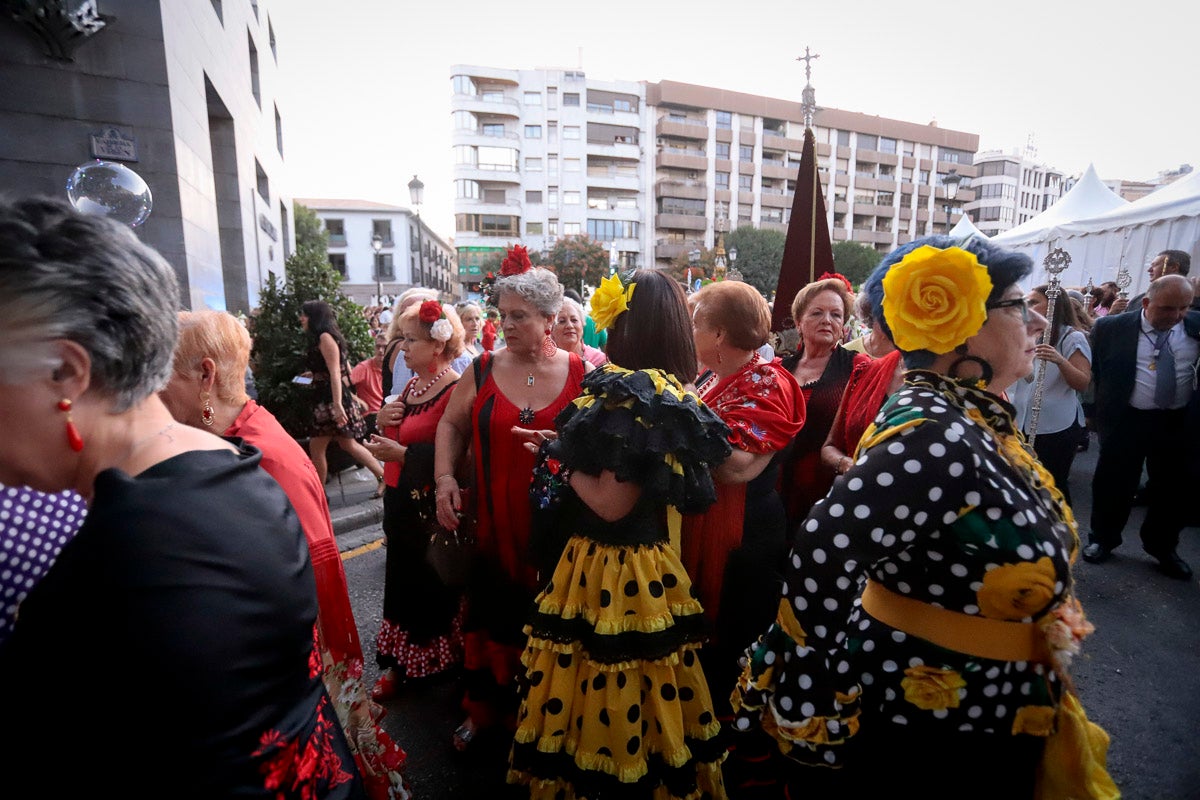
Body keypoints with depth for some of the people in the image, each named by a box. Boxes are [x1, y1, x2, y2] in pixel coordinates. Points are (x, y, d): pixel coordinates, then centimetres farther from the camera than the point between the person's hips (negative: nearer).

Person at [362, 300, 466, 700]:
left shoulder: (455, 391, -19)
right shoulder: (410, 387, 11)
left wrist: (401, 454, -20)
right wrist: (383, 423, -2)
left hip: (432, 508, -8)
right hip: (401, 502, 8)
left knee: (434, 588, 6)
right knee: (402, 583, 17)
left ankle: (435, 660, 29)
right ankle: (398, 664, 33)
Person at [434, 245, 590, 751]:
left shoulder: (581, 375, -3)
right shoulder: (483, 370, 2)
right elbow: (452, 425, 11)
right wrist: (446, 478, -1)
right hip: (492, 523, 2)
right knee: (490, 614, 13)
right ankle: (484, 708, 38)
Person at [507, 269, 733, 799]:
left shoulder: (630, 395, -21)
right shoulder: (670, 394, 6)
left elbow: (612, 504, -22)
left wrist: (561, 459, -8)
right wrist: (572, 452, 11)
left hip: (614, 575, -9)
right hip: (643, 567, 9)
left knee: (609, 699, 10)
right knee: (640, 701, 23)